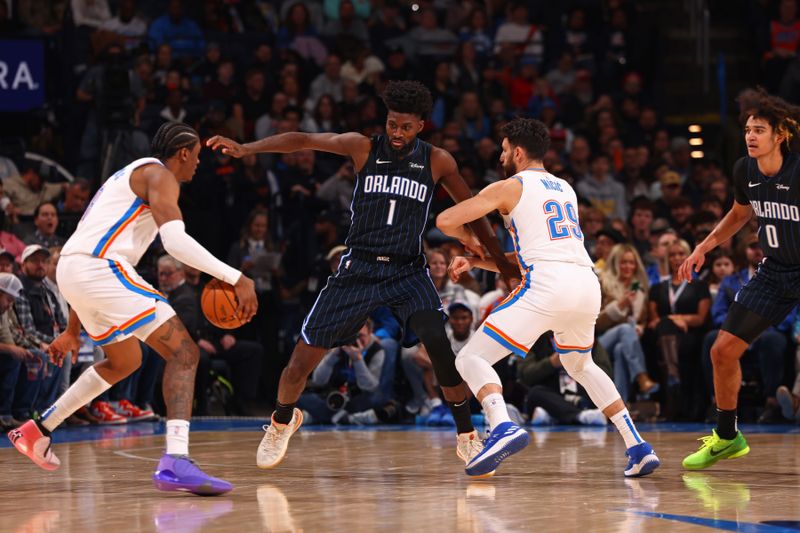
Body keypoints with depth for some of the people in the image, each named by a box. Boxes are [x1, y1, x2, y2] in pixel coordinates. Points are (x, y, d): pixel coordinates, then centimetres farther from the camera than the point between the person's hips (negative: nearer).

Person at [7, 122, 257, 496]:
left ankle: (36, 432, 36)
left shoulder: (130, 177, 30)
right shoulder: (159, 175, 0)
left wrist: (73, 329, 36)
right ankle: (176, 462, -31)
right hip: (100, 269, -10)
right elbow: (175, 240, -19)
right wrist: (235, 278, -20)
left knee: (126, 360, 31)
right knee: (183, 352, -13)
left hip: (72, 269, 10)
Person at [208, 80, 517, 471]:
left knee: (440, 344, -25)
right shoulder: (364, 148, -4)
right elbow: (304, 140, -12)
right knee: (303, 358, 1)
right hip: (358, 269, 0)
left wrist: (503, 263, 9)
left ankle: (466, 435, -9)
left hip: (408, 272, 0)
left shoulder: (437, 162, -1)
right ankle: (282, 421, 32)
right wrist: (246, 149, -24)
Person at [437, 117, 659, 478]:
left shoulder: (509, 187, 8)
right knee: (580, 367, 33)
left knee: (472, 358, -2)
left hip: (547, 285, -7)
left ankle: (503, 427, -30)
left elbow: (445, 221, 1)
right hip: (588, 284, 7)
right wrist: (475, 261, 30)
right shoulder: (564, 189, 29)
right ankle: (638, 448, 22)